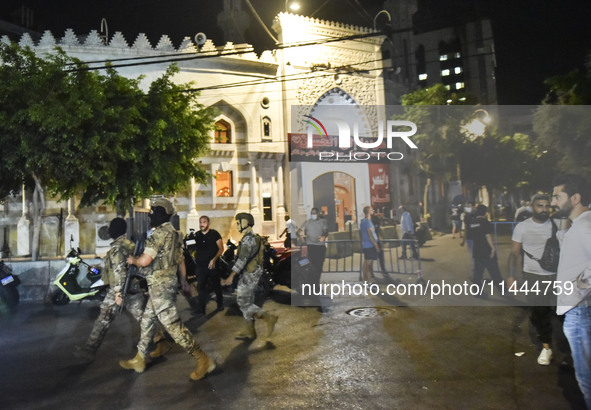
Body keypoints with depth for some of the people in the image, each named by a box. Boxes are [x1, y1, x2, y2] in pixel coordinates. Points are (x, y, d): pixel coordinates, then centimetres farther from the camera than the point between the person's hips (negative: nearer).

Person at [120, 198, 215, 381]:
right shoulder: (174, 233, 11)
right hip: (169, 282, 10)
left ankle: (204, 361, -2)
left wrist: (133, 260, -1)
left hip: (160, 285, -10)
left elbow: (145, 261, -23)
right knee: (147, 321, 20)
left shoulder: (160, 233, -19)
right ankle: (139, 360, 35)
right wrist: (184, 280, 27)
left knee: (173, 324, -7)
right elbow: (180, 259, 18)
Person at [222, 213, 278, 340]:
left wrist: (231, 276, -26)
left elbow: (242, 259, -26)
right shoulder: (254, 238, 13)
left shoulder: (248, 239, -19)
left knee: (243, 303, -4)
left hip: (249, 275, -10)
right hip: (253, 274, 10)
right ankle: (249, 332, 20)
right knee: (247, 302, 13)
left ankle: (269, 318, -1)